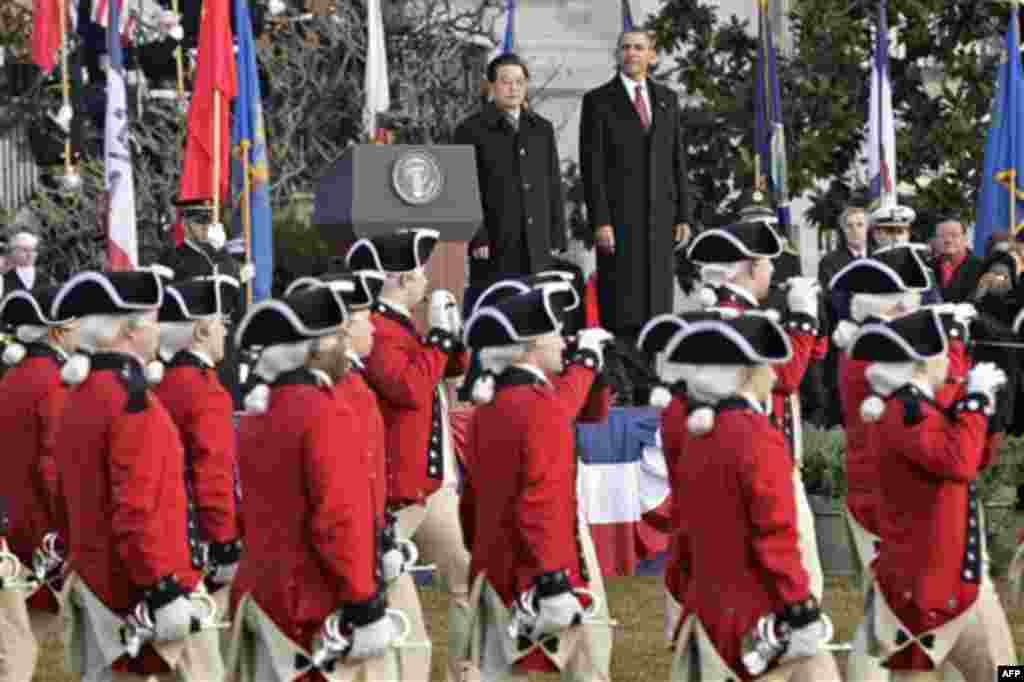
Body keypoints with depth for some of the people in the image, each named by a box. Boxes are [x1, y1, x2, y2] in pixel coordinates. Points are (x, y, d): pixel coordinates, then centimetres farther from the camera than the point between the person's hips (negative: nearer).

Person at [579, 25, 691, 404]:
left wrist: (683, 215, 7)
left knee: (656, 304, 4)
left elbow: (677, 160, 13)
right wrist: (599, 221, -12)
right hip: (619, 216, -4)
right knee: (620, 309, -5)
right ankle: (617, 390, -2)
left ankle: (648, 388, 8)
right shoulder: (598, 101, 0)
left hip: (660, 217, 4)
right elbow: (591, 165, -5)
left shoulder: (667, 100, 14)